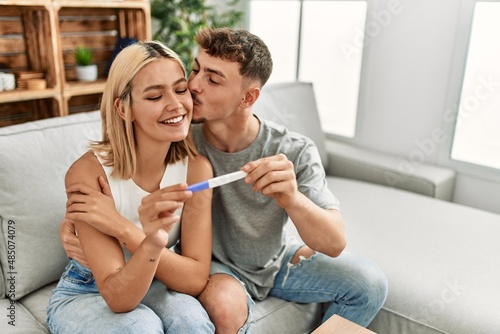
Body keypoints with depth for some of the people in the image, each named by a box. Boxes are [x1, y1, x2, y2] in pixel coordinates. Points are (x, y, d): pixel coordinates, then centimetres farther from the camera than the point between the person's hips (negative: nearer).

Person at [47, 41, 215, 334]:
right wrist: (152, 242, -48)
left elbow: (196, 281, -20)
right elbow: (118, 297, -27)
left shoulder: (196, 167, -18)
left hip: (156, 287, 1)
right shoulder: (89, 171, -26)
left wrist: (122, 228, -30)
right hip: (86, 295, -1)